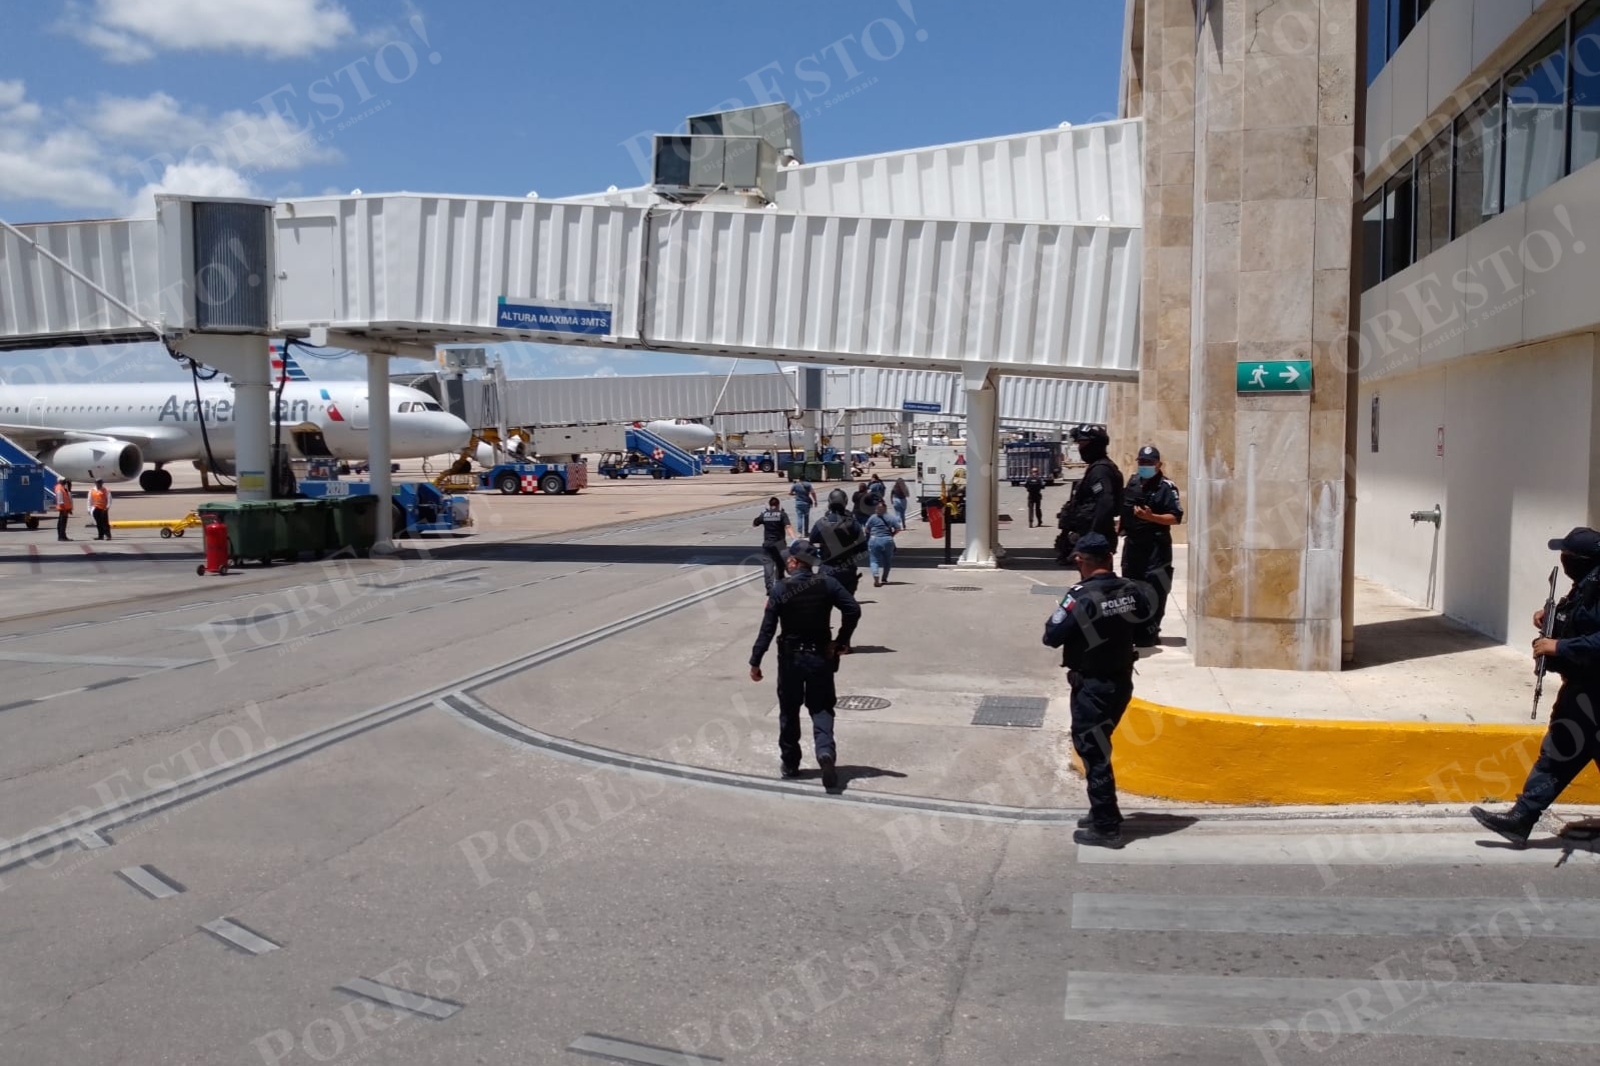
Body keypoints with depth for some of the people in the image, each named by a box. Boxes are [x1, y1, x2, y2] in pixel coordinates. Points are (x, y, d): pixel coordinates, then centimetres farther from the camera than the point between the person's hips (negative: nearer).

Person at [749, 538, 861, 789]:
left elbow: (767, 629, -12)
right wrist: (841, 642, -2)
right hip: (821, 656, 1)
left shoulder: (780, 590, -11)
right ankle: (825, 750, -19)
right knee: (821, 709, 7)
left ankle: (790, 763, 22)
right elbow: (853, 610, -13)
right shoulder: (827, 584, -5)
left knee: (789, 712, 14)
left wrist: (755, 662, -6)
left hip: (791, 658, -1)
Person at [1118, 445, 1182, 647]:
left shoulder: (1166, 487, -9)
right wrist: (1122, 528, 15)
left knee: (1153, 591, -6)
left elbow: (1176, 517, -14)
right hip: (1132, 543, 7)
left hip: (1156, 546, -7)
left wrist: (1151, 517, -25)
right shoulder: (1133, 483, 12)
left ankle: (1149, 632, -1)